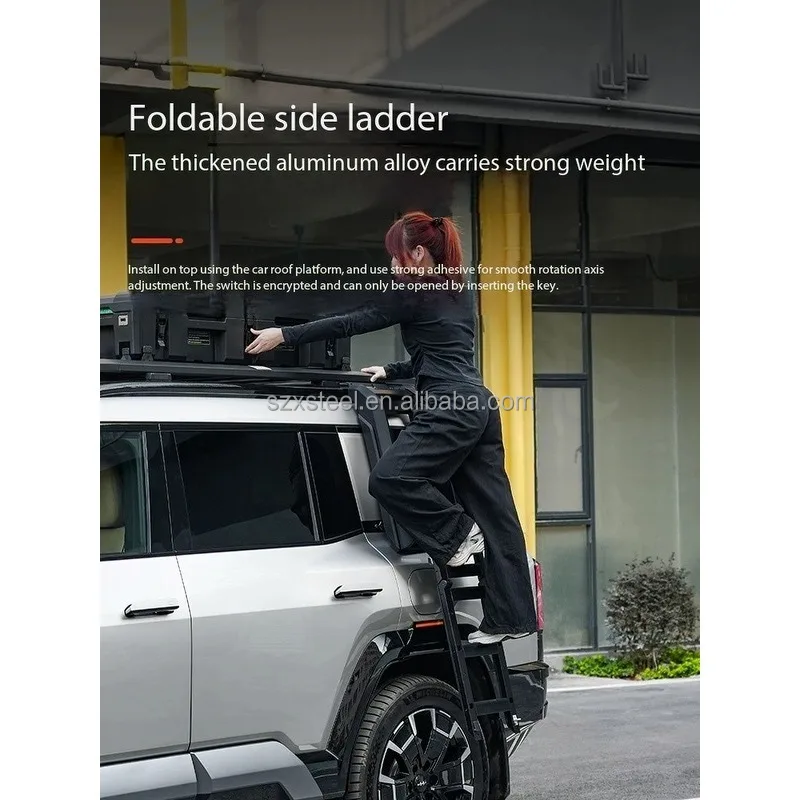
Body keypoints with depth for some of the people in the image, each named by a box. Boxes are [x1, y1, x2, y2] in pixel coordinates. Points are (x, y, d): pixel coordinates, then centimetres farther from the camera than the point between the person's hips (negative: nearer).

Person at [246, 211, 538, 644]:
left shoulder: (414, 292, -4)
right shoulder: (458, 292, 22)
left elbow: (352, 323, -4)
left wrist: (285, 335, 0)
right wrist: (391, 371, 34)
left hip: (450, 408, -9)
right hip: (479, 403, 10)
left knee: (389, 479, -14)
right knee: (493, 512, 5)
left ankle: (456, 533, -6)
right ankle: (511, 617, 5)